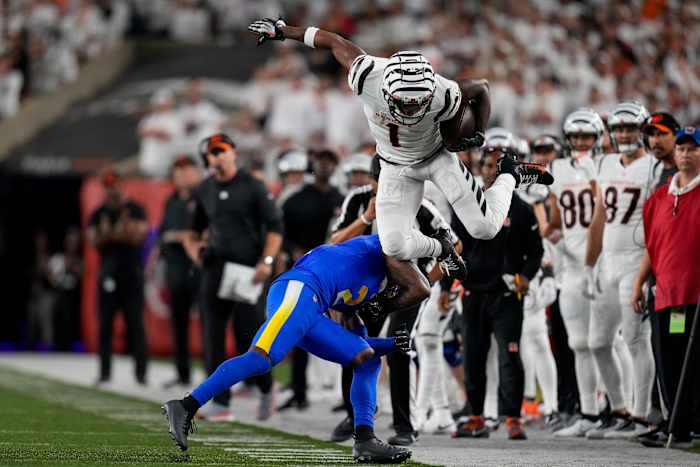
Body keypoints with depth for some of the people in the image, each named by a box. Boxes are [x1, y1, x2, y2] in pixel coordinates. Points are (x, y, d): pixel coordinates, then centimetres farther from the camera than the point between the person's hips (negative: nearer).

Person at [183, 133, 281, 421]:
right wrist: (193, 248, 4)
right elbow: (195, 228, 25)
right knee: (212, 337, -2)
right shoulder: (204, 191, 12)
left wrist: (266, 261, -16)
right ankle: (220, 403, 2)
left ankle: (266, 388, 18)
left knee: (247, 335, -7)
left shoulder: (252, 187, -3)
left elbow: (275, 227, -5)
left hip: (247, 268, -5)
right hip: (214, 268, 5)